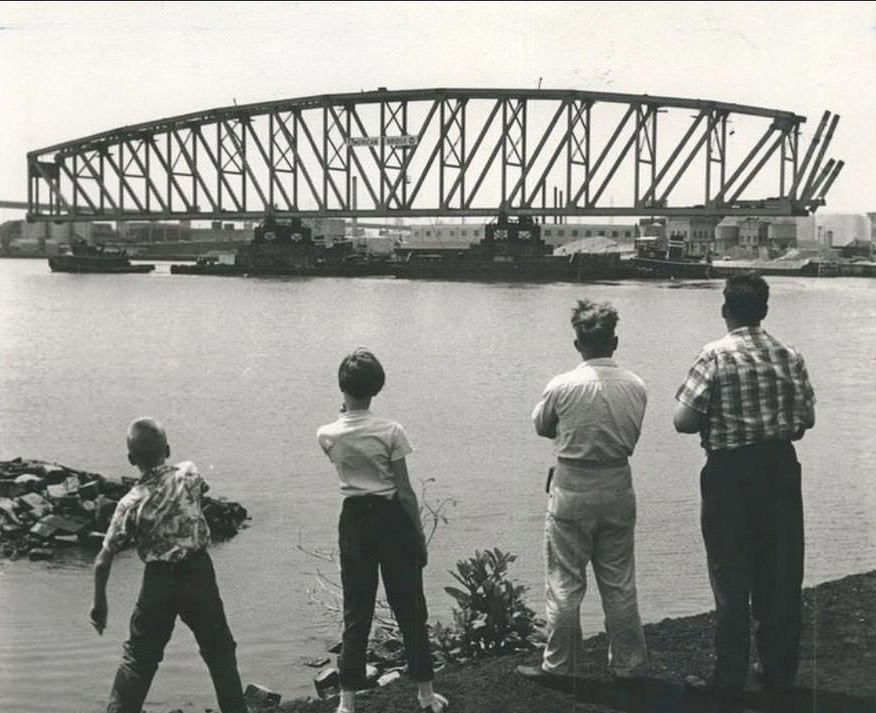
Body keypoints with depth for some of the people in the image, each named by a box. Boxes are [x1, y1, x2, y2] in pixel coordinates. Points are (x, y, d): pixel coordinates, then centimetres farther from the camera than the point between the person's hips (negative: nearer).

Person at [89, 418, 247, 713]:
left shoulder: (131, 503, -11)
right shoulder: (188, 474, -8)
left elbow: (102, 561, -8)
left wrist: (99, 602, 4)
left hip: (158, 581, -1)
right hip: (199, 573, 1)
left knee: (139, 656, 12)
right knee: (219, 650, 15)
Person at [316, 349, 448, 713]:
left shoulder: (327, 435, -6)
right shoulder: (391, 431, -13)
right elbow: (405, 491, -9)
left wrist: (345, 410, 12)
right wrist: (419, 537, -1)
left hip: (354, 522, 2)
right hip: (392, 519, -2)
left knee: (356, 614, 9)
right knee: (410, 609, 10)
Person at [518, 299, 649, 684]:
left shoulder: (562, 386, -14)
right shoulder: (636, 386, -4)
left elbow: (541, 426, 4)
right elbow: (631, 437, 7)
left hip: (571, 492, -3)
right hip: (618, 490, 3)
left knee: (565, 585, 6)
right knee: (619, 584, 13)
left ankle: (559, 667, 13)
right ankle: (630, 665, 20)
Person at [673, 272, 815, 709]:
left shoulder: (715, 356, -11)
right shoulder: (789, 357, 1)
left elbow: (682, 421, -14)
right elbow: (806, 418, 3)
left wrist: (714, 424, 5)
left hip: (729, 473, -3)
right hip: (780, 468, 4)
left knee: (731, 579, 5)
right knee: (781, 578, 11)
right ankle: (780, 677, 18)